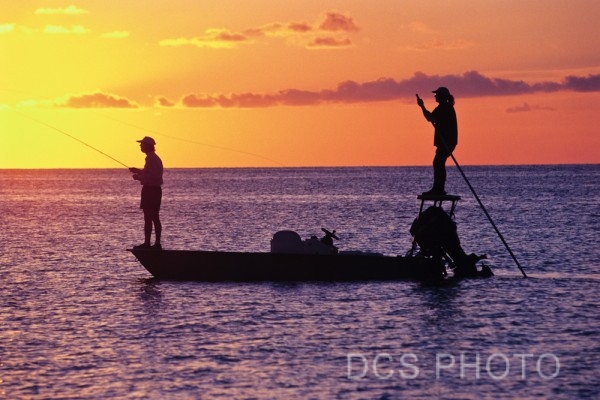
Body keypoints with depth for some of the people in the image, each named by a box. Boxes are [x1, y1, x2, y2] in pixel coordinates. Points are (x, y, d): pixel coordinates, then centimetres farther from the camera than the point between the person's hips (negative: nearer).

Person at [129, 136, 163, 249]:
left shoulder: (151, 158, -16)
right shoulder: (154, 158, 16)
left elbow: (153, 176, -24)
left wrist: (139, 177, -13)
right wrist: (139, 171, 23)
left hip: (150, 190, -11)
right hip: (155, 189, 11)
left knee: (148, 218, -9)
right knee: (154, 218, 12)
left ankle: (147, 243, -10)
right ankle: (157, 243, 14)